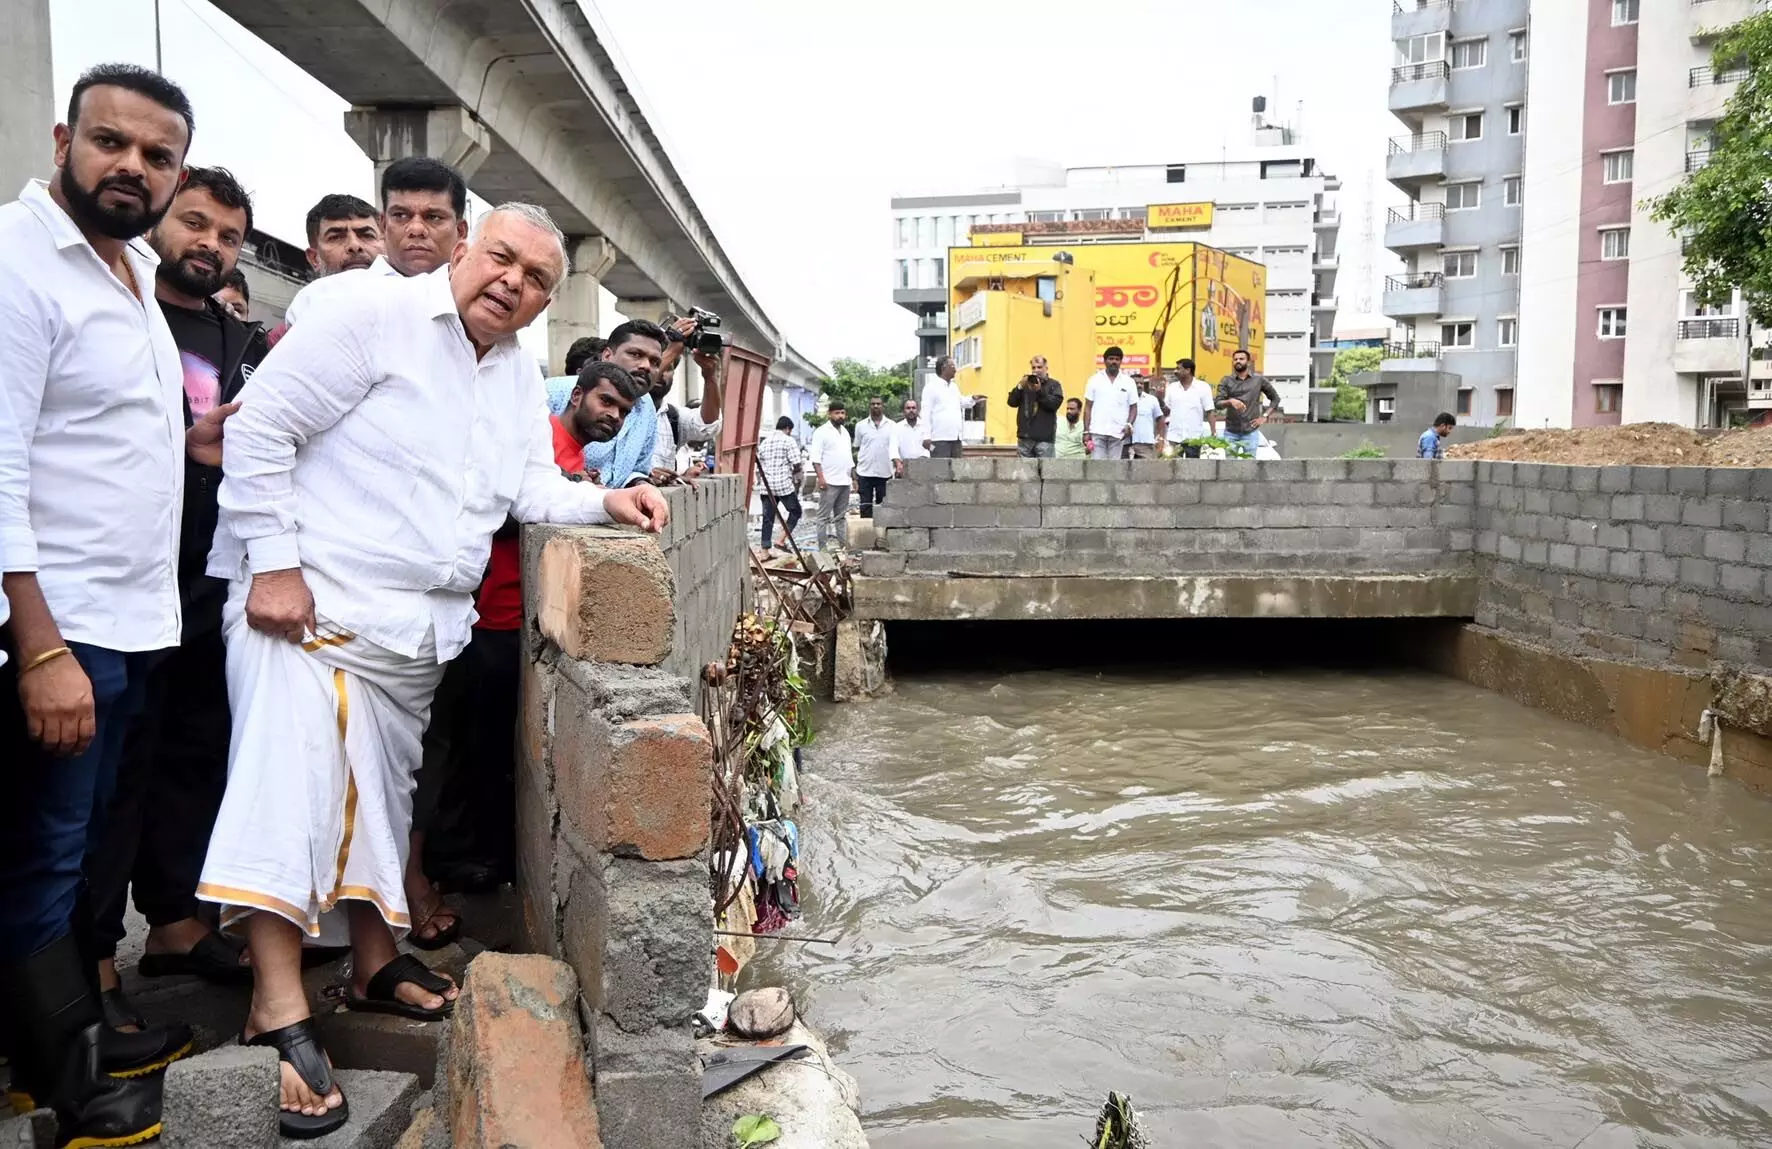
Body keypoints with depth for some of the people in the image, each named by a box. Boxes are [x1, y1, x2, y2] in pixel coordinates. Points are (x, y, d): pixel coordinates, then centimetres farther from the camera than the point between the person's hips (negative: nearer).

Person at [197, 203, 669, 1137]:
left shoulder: (520, 373, 13)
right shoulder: (375, 313, -11)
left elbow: (531, 486, 16)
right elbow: (262, 425, -14)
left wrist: (604, 501, -4)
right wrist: (274, 562, -18)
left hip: (419, 629, 8)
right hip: (313, 602, -7)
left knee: (383, 789, 16)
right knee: (296, 778, -15)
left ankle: (374, 965, 29)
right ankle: (279, 1013, -9)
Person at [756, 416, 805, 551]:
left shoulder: (764, 441, 14)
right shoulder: (788, 440, -4)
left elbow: (759, 463, 16)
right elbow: (797, 465, -9)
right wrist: (793, 472, 11)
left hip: (766, 486, 6)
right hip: (784, 484, -6)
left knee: (768, 518, 8)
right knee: (795, 512, 11)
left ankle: (765, 551, 6)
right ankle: (782, 540, -1)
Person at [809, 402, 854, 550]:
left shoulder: (845, 431, 18)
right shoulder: (822, 432, -6)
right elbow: (815, 457, -12)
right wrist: (821, 477, -20)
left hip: (844, 481, 8)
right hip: (829, 482, -8)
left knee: (841, 516, 12)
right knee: (825, 517, -5)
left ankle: (843, 546, 15)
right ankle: (822, 548, -5)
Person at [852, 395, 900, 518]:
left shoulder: (891, 426, 3)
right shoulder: (861, 426, 6)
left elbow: (893, 446, -10)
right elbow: (857, 449, 12)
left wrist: (897, 462, -28)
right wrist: (854, 471, 8)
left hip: (885, 472, 0)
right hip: (865, 472, 0)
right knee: (866, 506, 0)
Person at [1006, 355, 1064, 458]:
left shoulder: (1054, 385, 7)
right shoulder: (1025, 383, 17)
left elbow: (1055, 404, -9)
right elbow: (1012, 402, 7)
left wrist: (1039, 390, -14)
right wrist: (1020, 387, -6)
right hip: (1024, 437, 3)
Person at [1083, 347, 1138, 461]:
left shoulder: (1128, 382, 7)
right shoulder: (1095, 380, 6)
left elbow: (1133, 407, 8)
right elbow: (1088, 407, 6)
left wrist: (1129, 424, -10)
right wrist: (1086, 431, -2)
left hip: (1118, 433, 1)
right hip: (1097, 431, -1)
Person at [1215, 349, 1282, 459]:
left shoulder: (1259, 380, 4)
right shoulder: (1226, 381, 3)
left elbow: (1275, 398, 12)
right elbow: (1218, 403, -7)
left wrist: (1265, 416, 2)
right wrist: (1230, 401, -28)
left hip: (1251, 431, -1)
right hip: (1231, 432, 1)